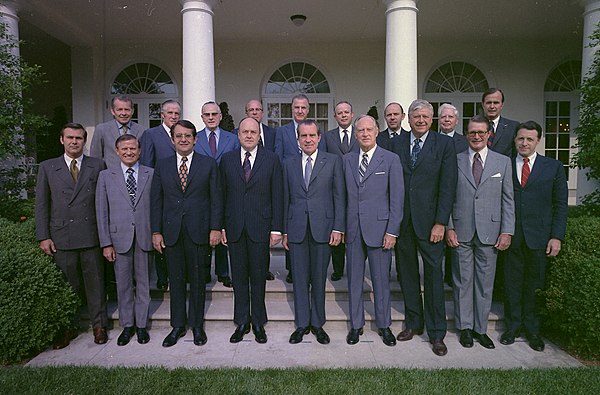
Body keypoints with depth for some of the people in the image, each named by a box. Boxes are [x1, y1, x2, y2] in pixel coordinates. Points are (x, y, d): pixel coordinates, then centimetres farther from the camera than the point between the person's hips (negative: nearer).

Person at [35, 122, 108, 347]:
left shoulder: (97, 166, 5)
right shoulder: (47, 168, 8)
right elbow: (41, 205, 7)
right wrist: (43, 237, 0)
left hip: (91, 236, -1)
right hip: (61, 238, 1)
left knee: (95, 283, 8)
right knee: (66, 286, 11)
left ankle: (99, 326, 23)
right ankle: (68, 328, 28)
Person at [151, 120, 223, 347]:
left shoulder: (209, 164, 3)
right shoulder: (162, 166, 8)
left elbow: (216, 199, 0)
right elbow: (156, 201, 7)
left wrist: (215, 228, -7)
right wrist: (156, 231, 1)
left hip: (198, 231, -1)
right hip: (171, 232, 2)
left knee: (197, 280, 8)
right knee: (176, 280, 10)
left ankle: (197, 325, 24)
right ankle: (177, 326, 26)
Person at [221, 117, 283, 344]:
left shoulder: (271, 160, 1)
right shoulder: (227, 160, 7)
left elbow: (277, 196, -1)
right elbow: (222, 195, 7)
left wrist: (276, 228, -5)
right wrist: (221, 226, 3)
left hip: (260, 227, -2)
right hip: (234, 228, 2)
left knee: (258, 276, 7)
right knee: (239, 276, 10)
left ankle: (258, 323, 24)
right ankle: (241, 323, 25)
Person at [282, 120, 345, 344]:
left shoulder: (333, 161, 4)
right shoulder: (289, 164, 10)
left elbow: (339, 196, 0)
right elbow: (285, 199, 10)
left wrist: (338, 228, -7)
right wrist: (284, 231, 7)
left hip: (323, 228, -2)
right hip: (296, 230, 2)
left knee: (319, 279, 8)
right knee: (299, 279, 8)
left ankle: (318, 324, 24)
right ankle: (302, 324, 23)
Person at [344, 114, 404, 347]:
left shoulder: (391, 160, -1)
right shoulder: (347, 160, 9)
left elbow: (397, 198, -4)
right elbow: (344, 195, 9)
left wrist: (392, 231, -9)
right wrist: (341, 226, 4)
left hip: (379, 228, -3)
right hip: (353, 229, 3)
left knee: (381, 280, 8)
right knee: (354, 279, 11)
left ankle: (384, 325, 27)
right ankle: (356, 325, 27)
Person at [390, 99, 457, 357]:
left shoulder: (444, 145, 0)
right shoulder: (396, 143, 7)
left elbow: (448, 186, -5)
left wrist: (440, 223, -10)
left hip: (429, 220, -2)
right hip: (402, 219, 3)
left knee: (434, 275, 3)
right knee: (407, 273, 12)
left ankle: (436, 333, 17)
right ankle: (413, 323, 29)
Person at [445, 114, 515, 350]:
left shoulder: (503, 162, 6)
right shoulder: (454, 161, 3)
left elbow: (508, 200, 5)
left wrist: (507, 231, -1)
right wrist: (448, 227, -4)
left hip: (490, 232, 1)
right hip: (461, 232, -1)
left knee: (485, 282, 9)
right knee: (463, 281, 8)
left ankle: (481, 328, 25)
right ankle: (465, 327, 22)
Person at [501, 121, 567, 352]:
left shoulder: (553, 167, 5)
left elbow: (560, 204, 3)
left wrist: (557, 236, -5)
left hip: (539, 237, 0)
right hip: (511, 237, 0)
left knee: (535, 286, 9)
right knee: (512, 284, 8)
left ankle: (532, 330, 27)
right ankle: (513, 327, 25)